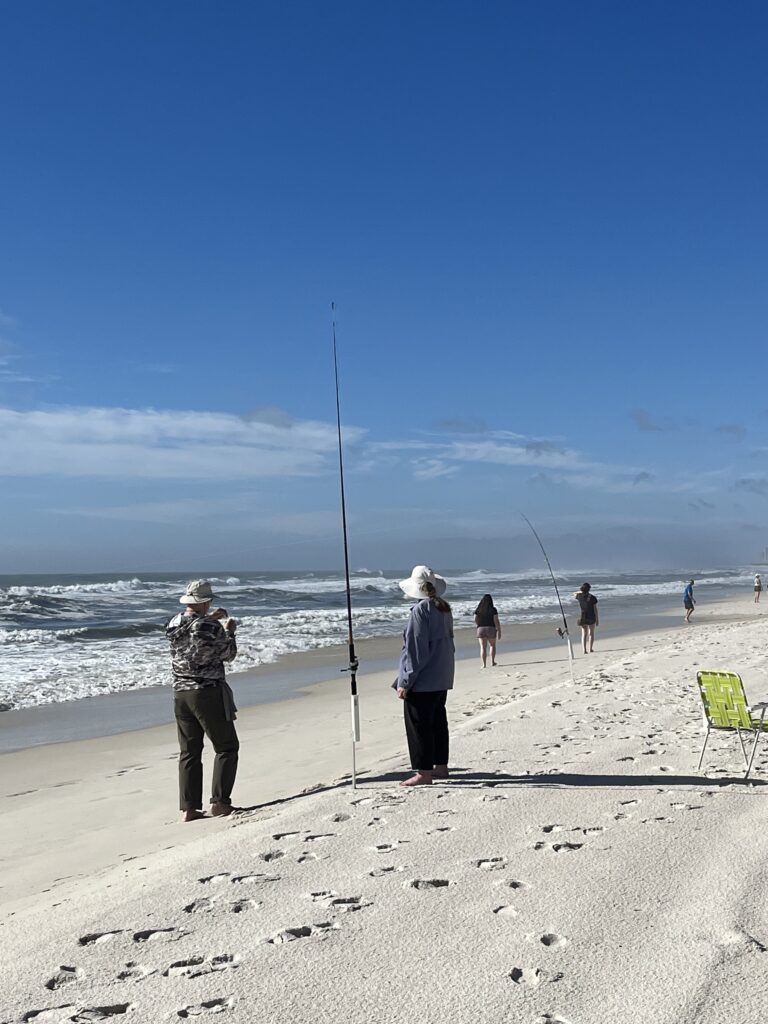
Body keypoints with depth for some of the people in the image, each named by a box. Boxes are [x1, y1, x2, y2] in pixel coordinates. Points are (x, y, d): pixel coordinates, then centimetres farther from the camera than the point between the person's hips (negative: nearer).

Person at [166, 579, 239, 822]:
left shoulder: (173, 624, 3)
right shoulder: (211, 628, -16)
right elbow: (228, 654, -2)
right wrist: (229, 631, 13)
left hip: (181, 694, 6)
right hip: (208, 693, -6)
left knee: (189, 752, 11)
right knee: (227, 747, 5)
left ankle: (188, 808, 11)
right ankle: (219, 802, 0)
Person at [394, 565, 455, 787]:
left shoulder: (421, 610, -18)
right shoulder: (444, 609, 8)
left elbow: (415, 650, -18)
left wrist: (404, 682, -14)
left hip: (422, 681, -9)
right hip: (442, 679, 9)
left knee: (418, 725, -2)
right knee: (438, 721, 17)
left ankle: (424, 772, 1)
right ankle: (440, 766, 25)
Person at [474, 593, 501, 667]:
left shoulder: (478, 610, 1)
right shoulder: (493, 610, -5)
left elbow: (475, 620, -1)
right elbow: (496, 621, -8)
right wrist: (499, 631, -3)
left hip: (481, 629, 1)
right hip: (491, 629, -1)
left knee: (483, 647, 2)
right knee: (492, 645, 19)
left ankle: (484, 664, -5)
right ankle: (492, 661, 18)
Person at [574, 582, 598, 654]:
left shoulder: (579, 596, -4)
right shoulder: (592, 598, -11)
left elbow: (574, 594, 22)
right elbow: (595, 609, -7)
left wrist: (580, 591, 11)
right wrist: (597, 619, 0)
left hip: (582, 617, 2)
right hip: (591, 617, -2)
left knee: (584, 633, 10)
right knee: (591, 633, 11)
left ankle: (584, 650, 2)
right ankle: (590, 649, 10)